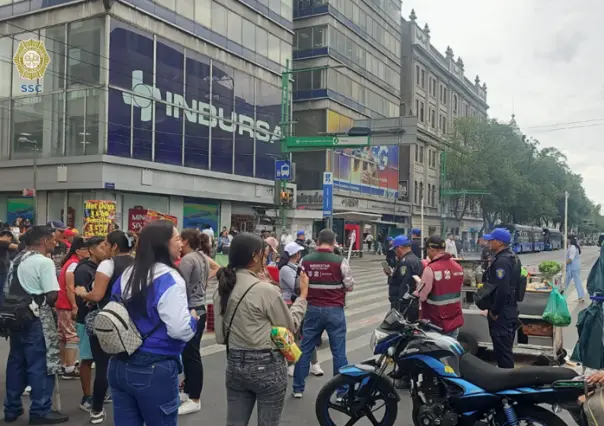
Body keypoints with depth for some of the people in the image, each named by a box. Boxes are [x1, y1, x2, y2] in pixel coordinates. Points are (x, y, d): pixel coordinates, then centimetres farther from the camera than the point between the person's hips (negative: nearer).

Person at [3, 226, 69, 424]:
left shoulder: (17, 260, 13)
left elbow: (9, 290, 18)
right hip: (36, 320, -9)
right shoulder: (44, 262, -15)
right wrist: (45, 304, 2)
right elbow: (52, 295, -19)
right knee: (40, 365, 0)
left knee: (16, 363, 16)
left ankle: (12, 408, 26)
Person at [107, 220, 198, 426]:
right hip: (154, 370, -7)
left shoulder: (126, 274, 7)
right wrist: (193, 318, -5)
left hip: (120, 365, 7)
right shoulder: (169, 280, -17)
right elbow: (180, 330, -23)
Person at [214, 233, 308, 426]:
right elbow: (291, 325, -6)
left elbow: (220, 336, 5)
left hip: (235, 364, 6)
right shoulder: (266, 289, -18)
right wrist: (303, 294, 3)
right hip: (267, 366, -6)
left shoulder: (222, 289, 2)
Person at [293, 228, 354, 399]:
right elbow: (350, 286, -4)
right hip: (334, 310, -2)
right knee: (339, 351, 6)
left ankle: (298, 388, 20)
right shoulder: (340, 261, -11)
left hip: (312, 309, 2)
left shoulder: (305, 261, -4)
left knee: (305, 349, 13)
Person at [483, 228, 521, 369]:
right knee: (506, 348, 19)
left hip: (502, 312, -11)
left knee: (502, 350, -4)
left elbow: (502, 290, -28)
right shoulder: (513, 258, 13)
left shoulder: (501, 261, -21)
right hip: (511, 308, 11)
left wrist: (494, 311, -18)